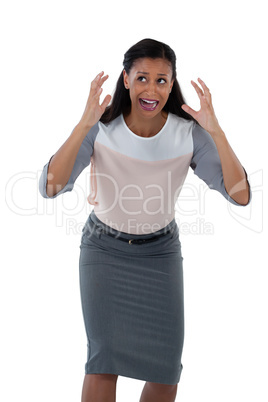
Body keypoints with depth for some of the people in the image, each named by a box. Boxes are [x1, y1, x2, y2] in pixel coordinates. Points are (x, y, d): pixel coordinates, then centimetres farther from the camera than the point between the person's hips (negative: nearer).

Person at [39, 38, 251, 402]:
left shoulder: (188, 134, -16)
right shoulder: (101, 129, -18)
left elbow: (241, 196, -23)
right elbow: (50, 188, -29)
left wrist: (216, 132, -32)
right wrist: (84, 124, -38)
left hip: (160, 253, 2)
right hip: (103, 249, -1)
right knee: (104, 362, -13)